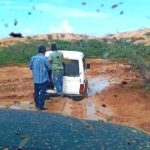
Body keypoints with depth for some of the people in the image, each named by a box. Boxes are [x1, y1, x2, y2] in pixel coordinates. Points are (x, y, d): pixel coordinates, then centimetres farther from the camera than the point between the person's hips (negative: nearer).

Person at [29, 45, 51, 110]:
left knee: (36, 92, 16)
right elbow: (49, 68, -7)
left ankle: (37, 105, 27)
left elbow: (30, 67, 8)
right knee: (42, 92, 0)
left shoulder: (33, 58, 0)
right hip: (43, 78, -5)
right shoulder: (45, 58, -14)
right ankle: (40, 106, 0)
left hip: (35, 78, 5)